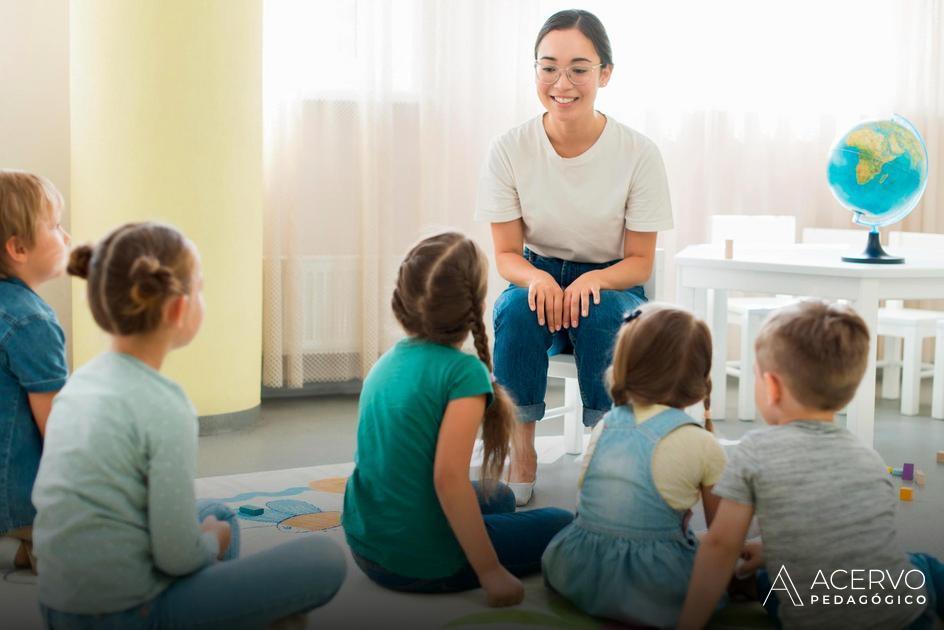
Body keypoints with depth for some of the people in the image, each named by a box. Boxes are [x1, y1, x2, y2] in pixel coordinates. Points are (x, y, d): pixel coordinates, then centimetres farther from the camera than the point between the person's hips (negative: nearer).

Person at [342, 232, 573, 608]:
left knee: (499, 497, 30)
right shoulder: (465, 371, -19)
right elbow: (448, 477, -26)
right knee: (560, 525, 14)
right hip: (424, 563, -7)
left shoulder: (385, 363, 4)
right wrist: (492, 573, -21)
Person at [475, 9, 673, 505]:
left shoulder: (638, 153, -15)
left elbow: (640, 261, -9)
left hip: (611, 284, -1)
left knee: (601, 314, -34)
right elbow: (506, 253, -6)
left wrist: (593, 280, -30)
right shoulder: (509, 150, -12)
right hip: (538, 275, 1)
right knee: (516, 309, -32)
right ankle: (521, 454, -19)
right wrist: (536, 279, -29)